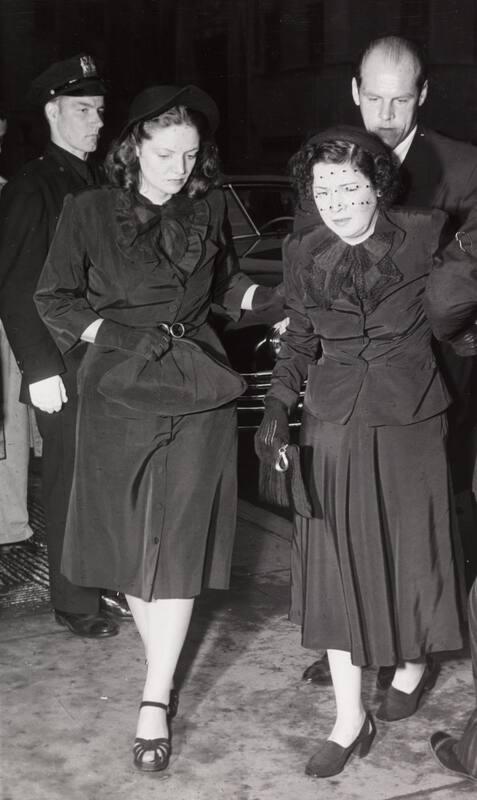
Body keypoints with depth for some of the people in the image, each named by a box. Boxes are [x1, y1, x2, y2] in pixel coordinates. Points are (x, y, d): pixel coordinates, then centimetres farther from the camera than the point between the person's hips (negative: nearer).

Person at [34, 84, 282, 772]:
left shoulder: (208, 209, 5)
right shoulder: (90, 211, -2)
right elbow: (54, 298, 2)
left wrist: (272, 299, 1)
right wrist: (119, 335, -10)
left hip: (195, 390, 1)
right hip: (120, 389, 0)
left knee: (179, 541, -5)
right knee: (130, 537, 6)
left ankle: (156, 701, 0)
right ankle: (160, 665, 25)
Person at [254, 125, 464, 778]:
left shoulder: (424, 235, -8)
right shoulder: (303, 253, -2)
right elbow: (300, 338, 7)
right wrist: (279, 403, -3)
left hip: (411, 422, -1)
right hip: (335, 425, 1)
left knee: (411, 552, 10)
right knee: (336, 565, 0)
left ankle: (412, 664, 39)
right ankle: (351, 720, 10)